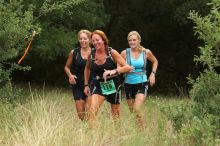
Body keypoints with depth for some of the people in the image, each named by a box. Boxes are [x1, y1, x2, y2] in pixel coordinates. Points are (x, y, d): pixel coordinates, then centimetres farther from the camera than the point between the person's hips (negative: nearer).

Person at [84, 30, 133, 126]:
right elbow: (87, 68, 18)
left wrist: (114, 71, -31)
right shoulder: (91, 54, -3)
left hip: (112, 85, -1)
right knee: (92, 110, -25)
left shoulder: (112, 53, -11)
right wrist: (86, 85, 14)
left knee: (116, 116, 13)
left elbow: (128, 67, -15)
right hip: (98, 85, 1)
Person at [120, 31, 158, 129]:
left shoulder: (146, 52, -2)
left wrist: (153, 74, 6)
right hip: (129, 85, 2)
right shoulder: (125, 53, -3)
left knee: (137, 109, -21)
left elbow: (155, 61, 18)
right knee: (131, 111, 8)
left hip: (142, 84, -2)